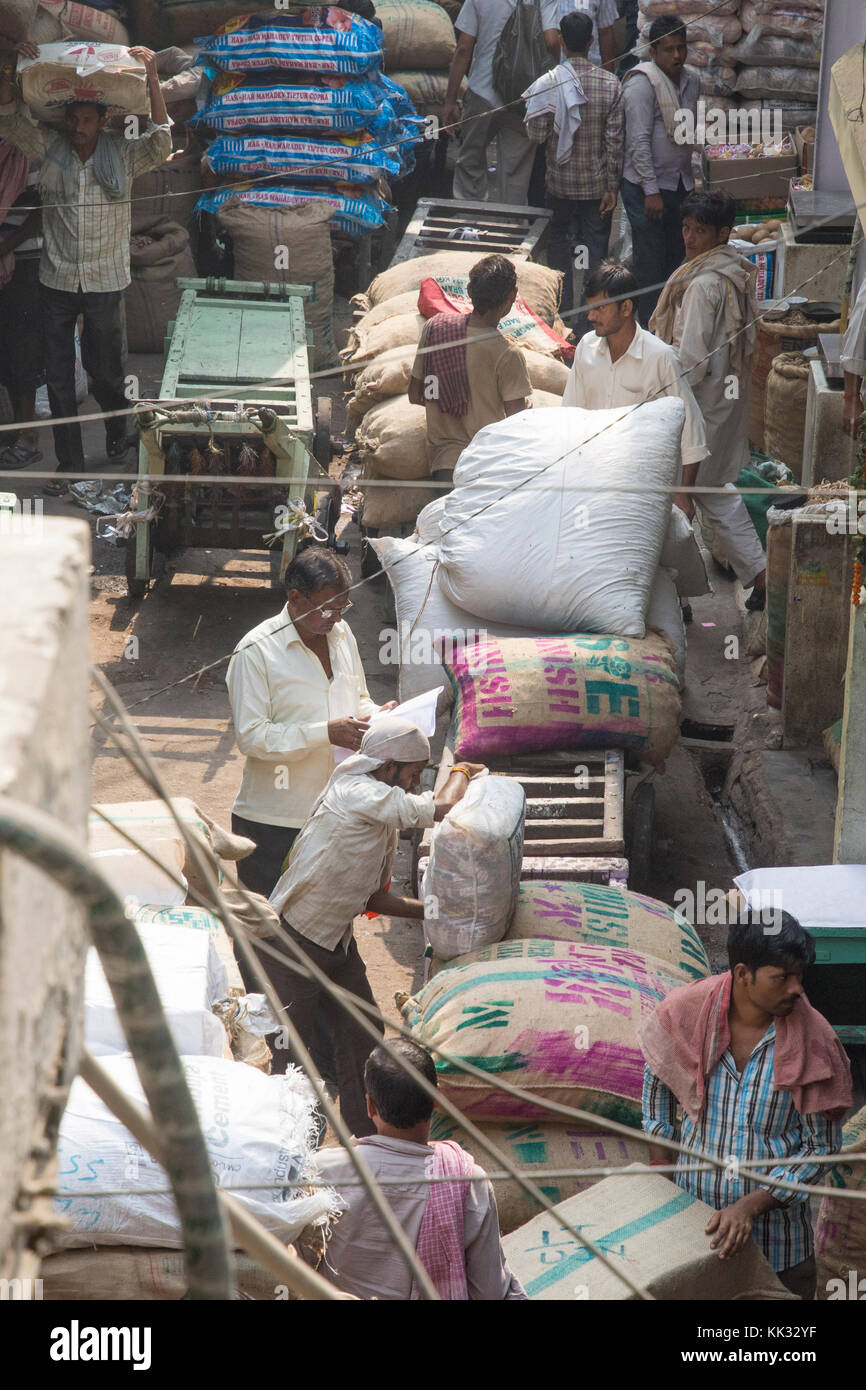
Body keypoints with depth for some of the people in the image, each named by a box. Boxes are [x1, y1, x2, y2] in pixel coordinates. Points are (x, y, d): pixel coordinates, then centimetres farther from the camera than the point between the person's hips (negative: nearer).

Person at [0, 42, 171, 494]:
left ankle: (118, 436, 37)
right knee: (58, 377, 5)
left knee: (106, 371, 8)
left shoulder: (122, 155, -4)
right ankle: (69, 464, 15)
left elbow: (160, 142, -19)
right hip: (57, 282, 2)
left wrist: (152, 79, -25)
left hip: (104, 283, -2)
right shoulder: (49, 147, -1)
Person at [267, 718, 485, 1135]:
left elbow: (373, 898, 13)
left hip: (339, 944, 9)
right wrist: (462, 771, -7)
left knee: (363, 1038, 10)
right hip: (291, 945, -9)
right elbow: (442, 807, -28)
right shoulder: (354, 793, -23)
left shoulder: (384, 819, 6)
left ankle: (368, 1141, 22)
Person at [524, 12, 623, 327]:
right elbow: (615, 140, -8)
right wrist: (612, 186, -3)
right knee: (596, 248, 6)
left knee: (558, 241, 20)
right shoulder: (610, 84, -9)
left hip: (560, 181, 0)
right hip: (597, 183, 0)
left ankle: (563, 305, 23)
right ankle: (589, 321, 5)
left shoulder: (547, 84, -12)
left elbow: (536, 135, -10)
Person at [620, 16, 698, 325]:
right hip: (647, 187, -7)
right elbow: (639, 141, -18)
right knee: (651, 264, -3)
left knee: (677, 257, 11)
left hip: (681, 183, 7)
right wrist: (651, 191, -20)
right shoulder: (642, 83, -15)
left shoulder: (691, 80, 9)